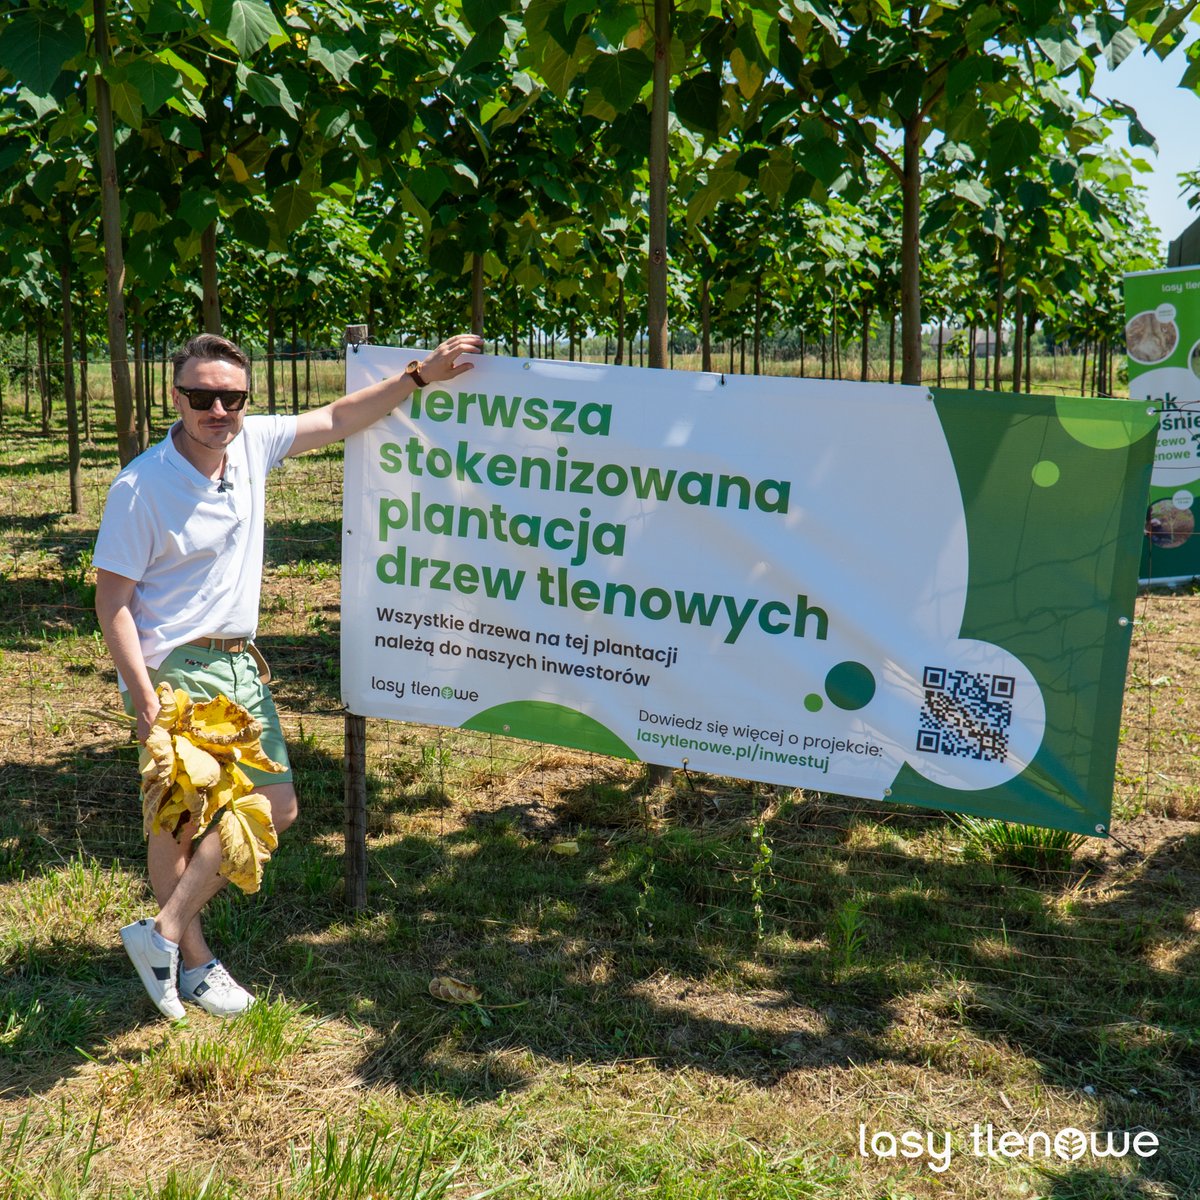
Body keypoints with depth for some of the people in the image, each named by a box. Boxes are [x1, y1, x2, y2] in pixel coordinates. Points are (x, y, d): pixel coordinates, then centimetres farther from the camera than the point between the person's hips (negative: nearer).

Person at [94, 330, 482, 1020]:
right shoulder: (141, 487, -16)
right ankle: (192, 959, 19)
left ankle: (166, 931, 20)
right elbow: (112, 599, -13)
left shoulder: (252, 444, -1)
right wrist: (145, 699, -18)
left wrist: (422, 374, 2)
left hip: (239, 662, 7)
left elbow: (339, 419, 8)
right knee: (181, 819, 1)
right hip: (174, 670, -7)